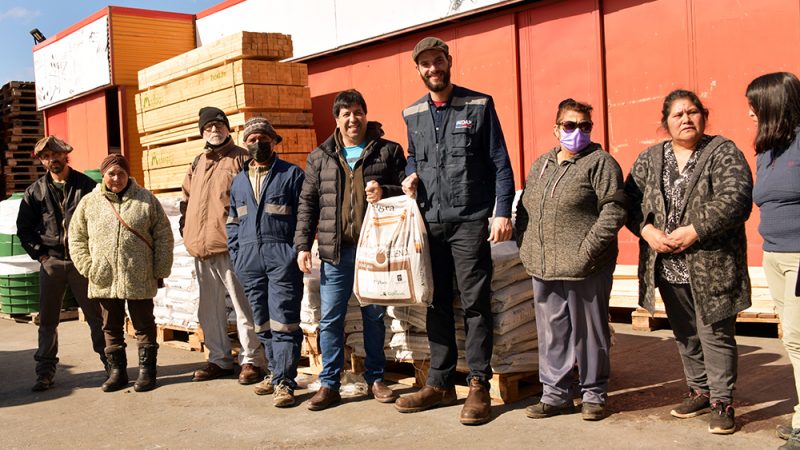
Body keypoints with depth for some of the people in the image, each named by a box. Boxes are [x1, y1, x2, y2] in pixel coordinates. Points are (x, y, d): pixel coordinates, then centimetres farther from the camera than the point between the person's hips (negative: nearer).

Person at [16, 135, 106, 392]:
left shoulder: (86, 186, 0)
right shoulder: (35, 192, 6)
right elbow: (24, 228, 11)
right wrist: (39, 254, 2)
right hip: (51, 263, 2)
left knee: (95, 315, 2)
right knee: (48, 320, 6)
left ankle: (110, 362, 12)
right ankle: (45, 371, 13)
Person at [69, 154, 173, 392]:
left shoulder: (146, 200, 0)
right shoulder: (89, 202, 5)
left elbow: (163, 236, 1)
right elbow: (76, 237, 10)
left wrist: (161, 270, -3)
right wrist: (87, 267, 0)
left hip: (139, 279, -2)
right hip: (104, 280, 2)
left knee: (144, 326, 6)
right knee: (111, 327, 12)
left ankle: (147, 371, 17)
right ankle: (116, 372, 23)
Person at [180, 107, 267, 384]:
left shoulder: (240, 158, -1)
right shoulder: (198, 163, 20)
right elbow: (186, 197, 28)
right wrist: (186, 227, 15)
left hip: (229, 246, -7)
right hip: (200, 247, 7)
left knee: (243, 306, -3)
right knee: (210, 309, 13)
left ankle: (251, 360, 4)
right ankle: (219, 359, 24)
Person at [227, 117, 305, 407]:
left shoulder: (292, 174, 2)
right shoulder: (239, 181, 18)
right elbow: (233, 221, 23)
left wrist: (299, 251, -9)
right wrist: (236, 255, 11)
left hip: (282, 258, -5)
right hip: (249, 261, 6)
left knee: (283, 321, -8)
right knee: (262, 323, 11)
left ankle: (284, 382, -5)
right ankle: (275, 372, 23)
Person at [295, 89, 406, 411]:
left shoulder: (388, 151, 4)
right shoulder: (320, 157, 9)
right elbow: (307, 203, 10)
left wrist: (386, 192, -15)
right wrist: (302, 245, 4)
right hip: (336, 252, 1)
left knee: (375, 316, 9)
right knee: (330, 318, 3)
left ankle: (375, 378, 23)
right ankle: (329, 384, 13)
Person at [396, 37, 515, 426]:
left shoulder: (479, 105, -1)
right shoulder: (412, 114, 12)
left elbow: (500, 164, -2)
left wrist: (503, 213, -10)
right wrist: (410, 176, 2)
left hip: (470, 222, -4)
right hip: (429, 222, 5)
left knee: (475, 305, -2)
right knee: (436, 305, 9)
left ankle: (479, 387, 6)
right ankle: (440, 383, 19)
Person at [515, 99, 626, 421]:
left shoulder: (600, 162, -3)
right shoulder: (541, 165, 17)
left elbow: (614, 209, -11)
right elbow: (524, 208, 21)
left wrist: (588, 248, -17)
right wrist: (525, 244, 8)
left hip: (584, 269, -6)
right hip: (544, 268, 6)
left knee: (589, 332, 5)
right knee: (551, 332, 11)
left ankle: (594, 394, 20)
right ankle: (555, 394, 22)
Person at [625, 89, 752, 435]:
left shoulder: (723, 153, -4)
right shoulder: (649, 159, 10)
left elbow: (735, 199, -17)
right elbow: (630, 200, 5)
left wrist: (693, 231, -21)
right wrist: (648, 231, -12)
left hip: (710, 266, -5)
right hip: (667, 266, 5)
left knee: (715, 334, 0)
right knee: (685, 334, 15)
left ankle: (722, 401, 12)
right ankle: (699, 390, 31)